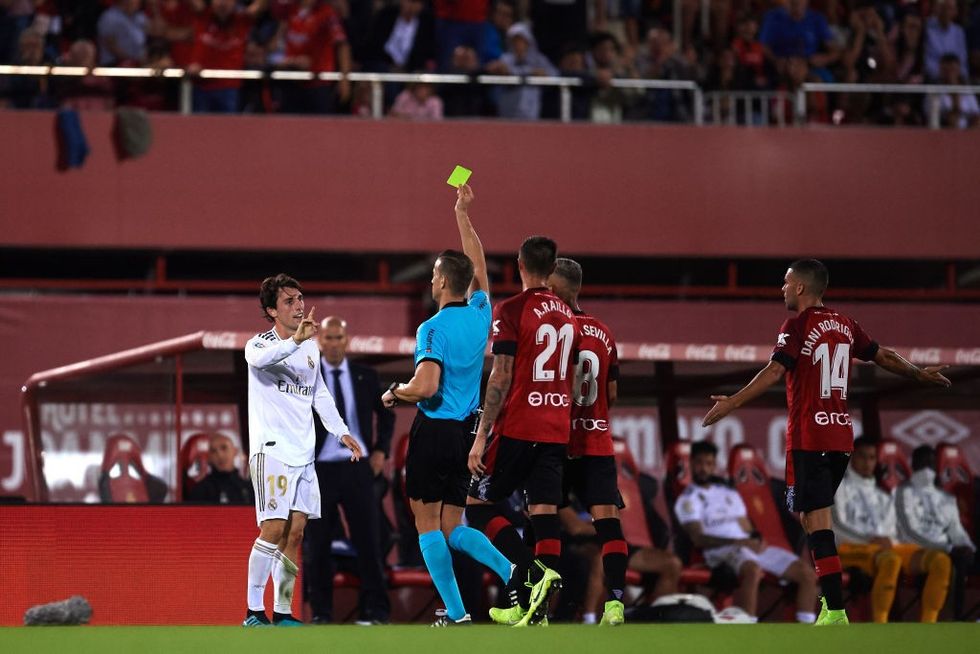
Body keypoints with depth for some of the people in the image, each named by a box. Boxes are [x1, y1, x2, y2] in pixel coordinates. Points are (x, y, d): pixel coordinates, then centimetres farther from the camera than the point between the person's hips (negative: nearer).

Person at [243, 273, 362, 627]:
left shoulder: (310, 348, 15)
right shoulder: (260, 343, -7)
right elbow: (260, 358, -32)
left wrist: (341, 431, 19)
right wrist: (294, 340, -47)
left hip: (303, 453, 7)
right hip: (271, 449, -7)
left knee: (294, 533, 5)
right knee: (273, 529, -13)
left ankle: (282, 612, 9)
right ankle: (254, 611, -8)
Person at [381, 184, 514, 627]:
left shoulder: (433, 329, -15)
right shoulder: (480, 315, 5)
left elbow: (426, 387, -25)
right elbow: (478, 265, 22)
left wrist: (395, 393, -4)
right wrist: (463, 214, 30)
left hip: (434, 430, -7)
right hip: (467, 432, 7)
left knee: (428, 524, 2)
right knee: (452, 528, 11)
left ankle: (455, 613, -6)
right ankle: (512, 571, -14)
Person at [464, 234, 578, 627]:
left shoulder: (511, 311, -8)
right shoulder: (567, 316, 12)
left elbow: (501, 378, -12)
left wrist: (481, 437, -10)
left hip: (517, 429, -6)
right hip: (556, 430, 6)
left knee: (478, 506, 4)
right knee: (544, 511, 2)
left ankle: (532, 573, -16)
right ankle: (537, 609, -4)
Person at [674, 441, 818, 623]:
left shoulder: (729, 493, 27)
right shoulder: (688, 499, 6)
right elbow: (698, 538, -7)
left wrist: (757, 540, -2)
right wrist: (738, 542, -17)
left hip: (750, 546, 7)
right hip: (721, 550, -7)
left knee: (807, 573, -7)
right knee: (753, 571, -42)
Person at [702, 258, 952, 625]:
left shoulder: (798, 326, -7)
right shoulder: (844, 325, 13)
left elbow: (774, 371, -20)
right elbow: (883, 357, 24)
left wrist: (732, 403, -23)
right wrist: (920, 374, 41)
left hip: (808, 439, -7)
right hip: (840, 436, 7)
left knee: (817, 520, -9)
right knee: (813, 515, 18)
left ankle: (836, 612, -16)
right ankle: (830, 598, 15)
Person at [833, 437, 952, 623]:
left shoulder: (883, 497, 31)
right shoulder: (840, 487, 11)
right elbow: (837, 526, -3)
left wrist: (889, 541, -2)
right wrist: (870, 540, -18)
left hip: (886, 546, 6)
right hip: (852, 546, -6)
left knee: (940, 560, -20)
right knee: (890, 561, -43)